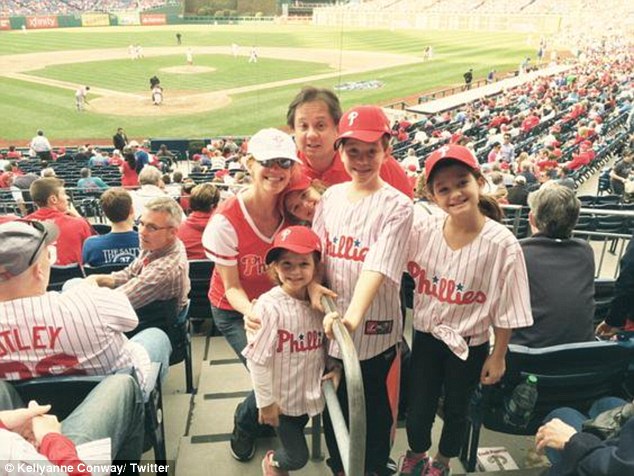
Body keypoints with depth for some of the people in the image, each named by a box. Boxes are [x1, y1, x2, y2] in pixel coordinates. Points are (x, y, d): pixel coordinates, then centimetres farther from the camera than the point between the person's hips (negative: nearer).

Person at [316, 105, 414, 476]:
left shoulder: (397, 206, -12)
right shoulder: (331, 197, 4)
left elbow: (377, 268, -23)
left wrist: (354, 315, -36)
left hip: (375, 330, -4)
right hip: (331, 325, 5)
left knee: (375, 413, 12)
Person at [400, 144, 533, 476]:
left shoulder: (501, 244, -21)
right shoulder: (423, 229, -15)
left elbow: (505, 310, -12)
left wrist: (498, 357, -4)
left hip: (469, 345, -2)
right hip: (426, 337, 2)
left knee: (455, 409, 20)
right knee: (418, 410, 14)